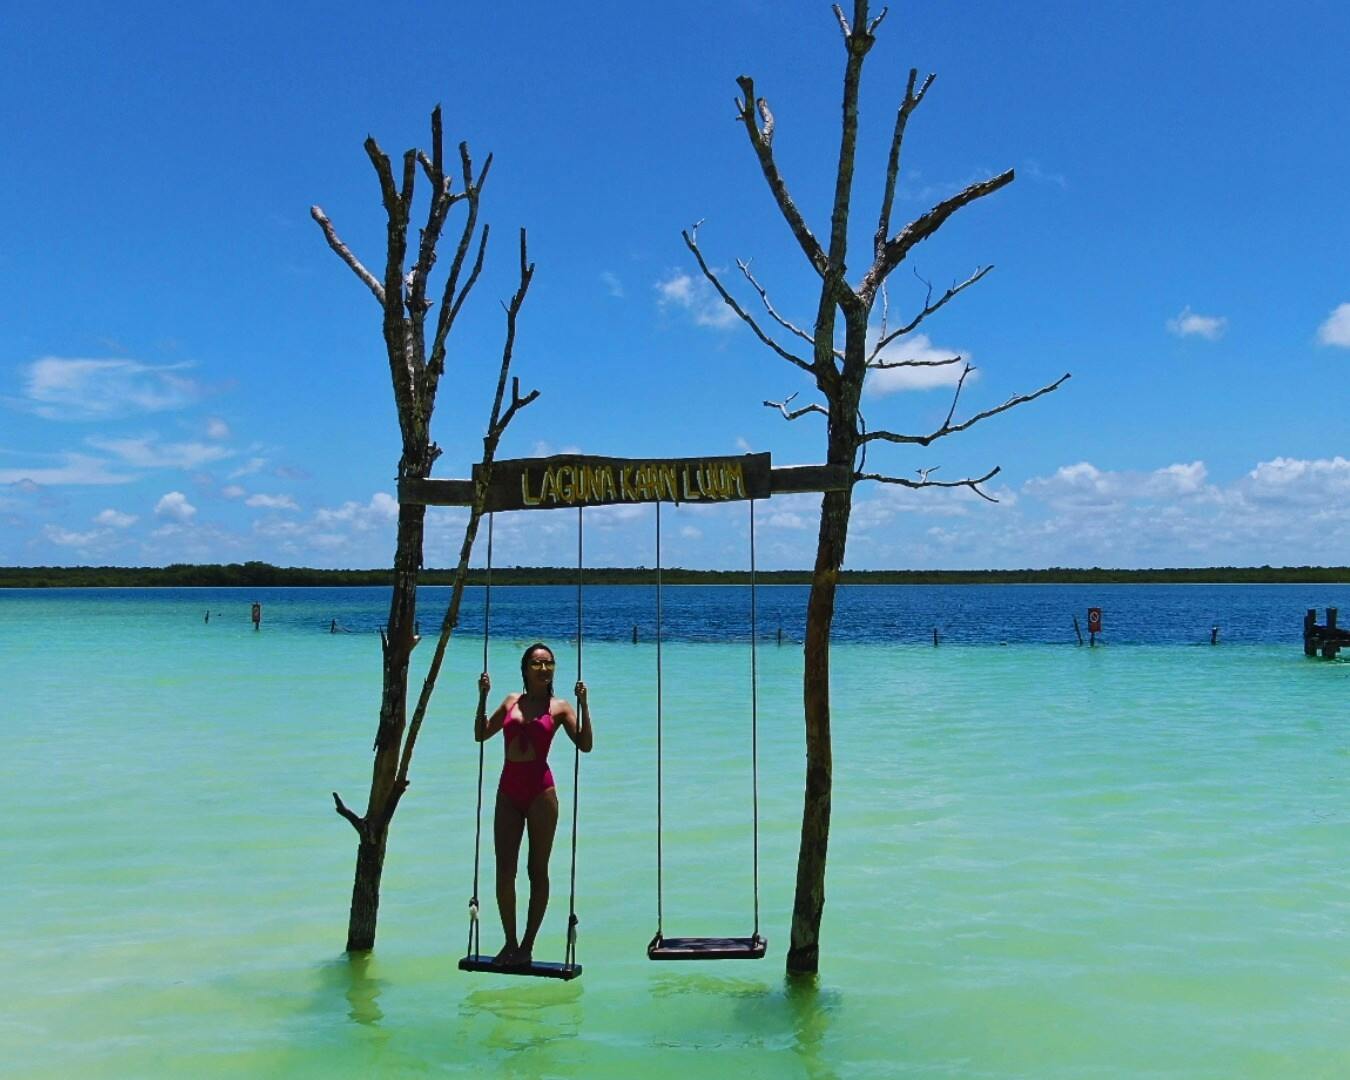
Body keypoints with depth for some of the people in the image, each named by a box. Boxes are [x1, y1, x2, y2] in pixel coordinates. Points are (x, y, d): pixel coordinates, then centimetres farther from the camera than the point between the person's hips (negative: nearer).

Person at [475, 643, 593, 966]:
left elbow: (585, 745, -8)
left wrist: (583, 705, -14)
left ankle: (527, 945, 11)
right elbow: (481, 734, 17)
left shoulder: (559, 707, 2)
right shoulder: (511, 701, 12)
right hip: (508, 790, 4)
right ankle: (510, 942, 16)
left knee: (537, 870, 3)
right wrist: (483, 696, 8)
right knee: (504, 870, 2)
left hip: (540, 790, -4)